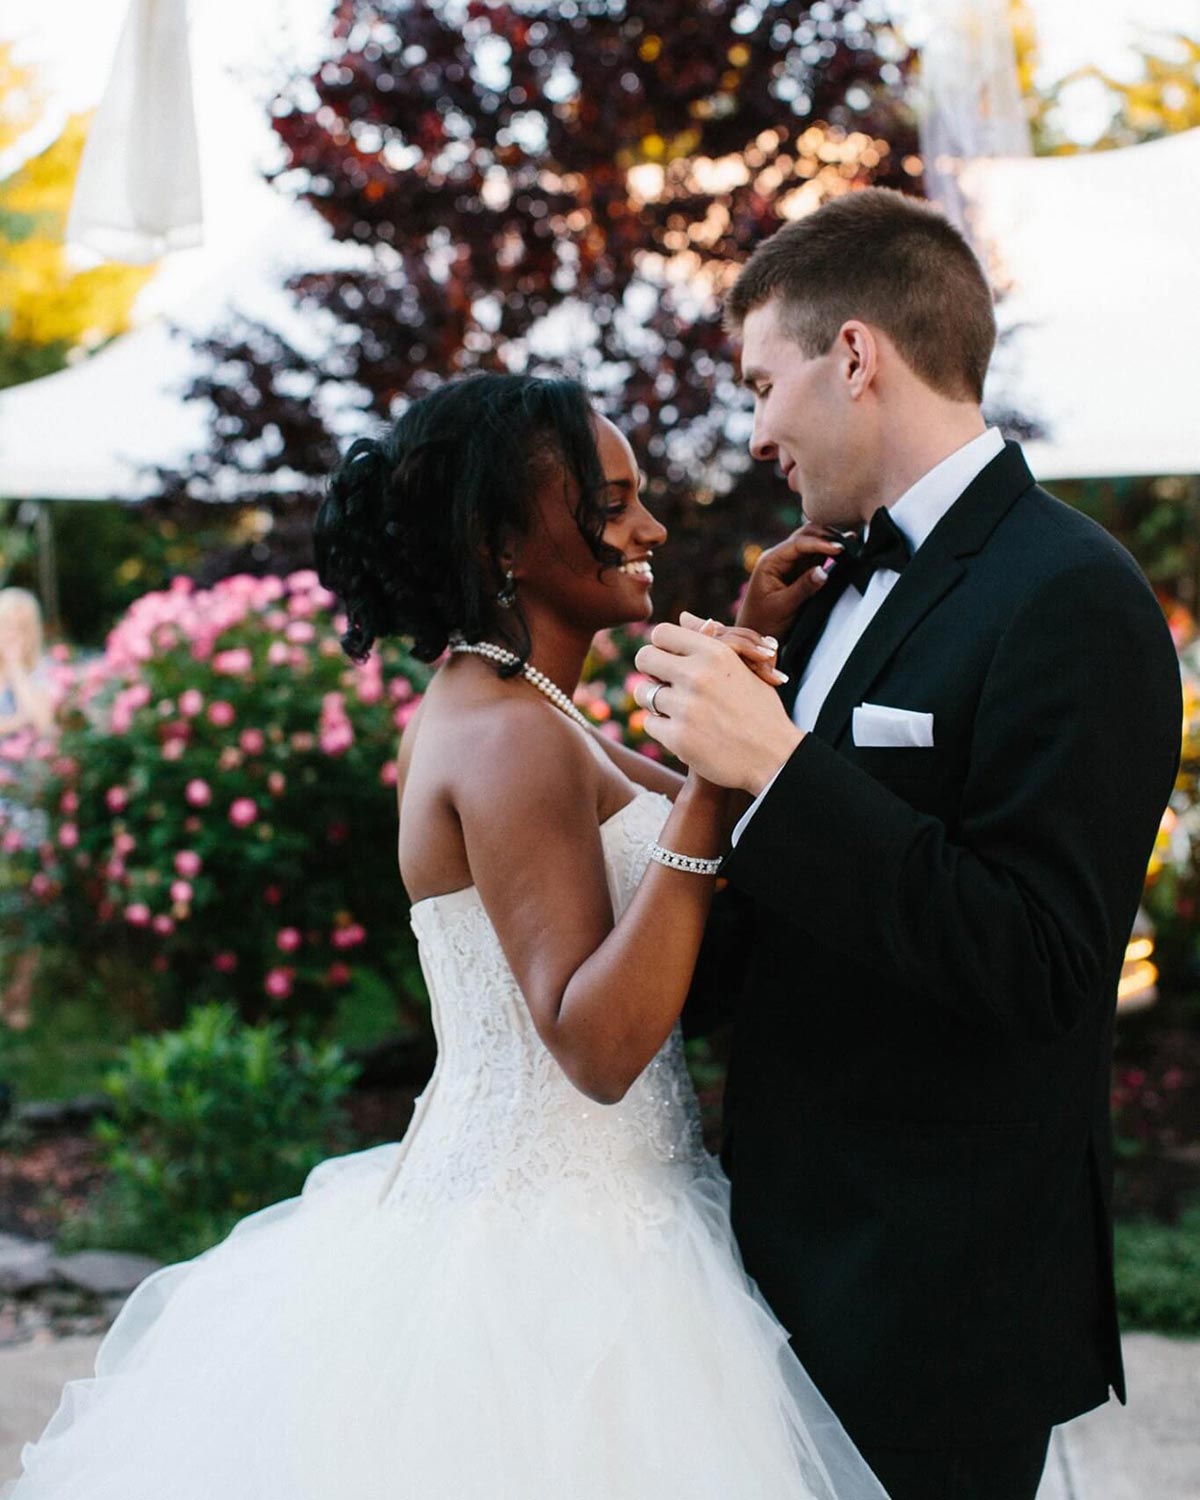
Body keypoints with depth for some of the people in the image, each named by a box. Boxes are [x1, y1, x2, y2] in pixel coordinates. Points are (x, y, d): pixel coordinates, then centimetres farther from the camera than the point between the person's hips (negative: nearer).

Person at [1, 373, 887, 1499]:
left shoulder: (483, 703, 9)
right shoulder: (512, 737, -20)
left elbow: (686, 810, 14)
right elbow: (600, 1044, -26)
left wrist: (750, 640, 7)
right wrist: (706, 779, -30)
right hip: (549, 1256, -9)